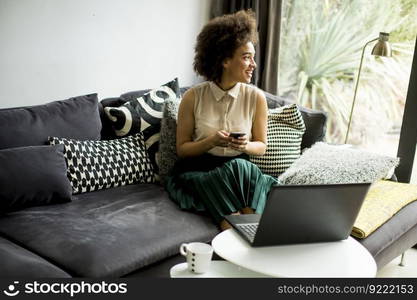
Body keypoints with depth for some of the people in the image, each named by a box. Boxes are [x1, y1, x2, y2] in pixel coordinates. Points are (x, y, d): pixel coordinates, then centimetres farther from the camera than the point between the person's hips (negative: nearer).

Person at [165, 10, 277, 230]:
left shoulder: (256, 98, -2)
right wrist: (211, 141, -18)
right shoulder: (193, 97, -5)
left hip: (239, 171, 2)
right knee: (237, 168, -32)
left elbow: (261, 146, 9)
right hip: (197, 173, -2)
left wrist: (245, 145, -15)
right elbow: (182, 149, 1)